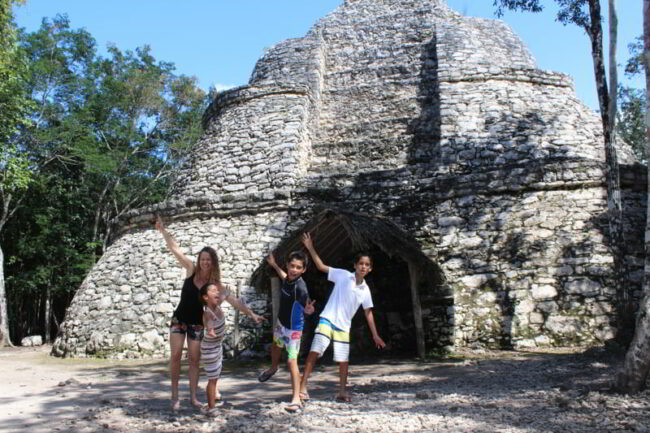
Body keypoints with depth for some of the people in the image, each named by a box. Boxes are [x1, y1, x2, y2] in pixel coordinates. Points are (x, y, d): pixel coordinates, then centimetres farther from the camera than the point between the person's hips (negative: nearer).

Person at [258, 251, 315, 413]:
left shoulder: (300, 286, -34)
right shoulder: (288, 279, -13)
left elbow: (306, 308, -48)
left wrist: (309, 308, -71)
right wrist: (274, 264, 26)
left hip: (293, 328, -8)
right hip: (281, 322, 9)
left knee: (292, 361, -14)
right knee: (276, 345, 33)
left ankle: (296, 399, -9)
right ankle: (273, 368, 64)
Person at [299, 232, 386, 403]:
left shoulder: (365, 290, 5)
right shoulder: (342, 275, -5)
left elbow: (368, 313, 12)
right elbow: (321, 266, -6)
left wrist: (375, 335, 10)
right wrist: (310, 248, -14)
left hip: (343, 327, 4)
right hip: (327, 320, -4)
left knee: (343, 361, 8)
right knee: (314, 352, -13)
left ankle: (342, 392, 23)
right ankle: (303, 387, -7)